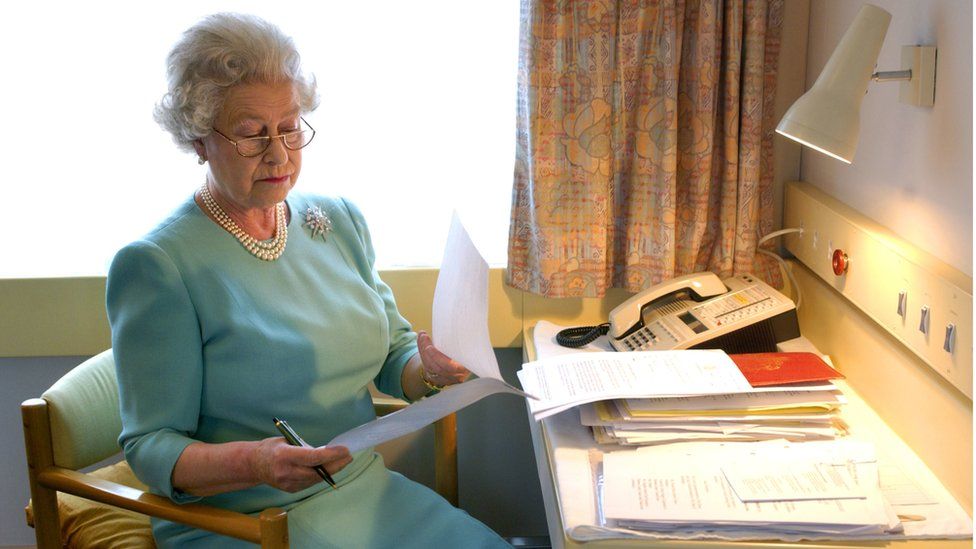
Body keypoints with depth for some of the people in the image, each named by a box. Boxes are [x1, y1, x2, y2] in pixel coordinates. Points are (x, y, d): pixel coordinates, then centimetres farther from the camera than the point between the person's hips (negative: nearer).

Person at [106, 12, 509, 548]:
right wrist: (250, 461, -30)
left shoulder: (340, 220, 7)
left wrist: (427, 370, -11)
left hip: (365, 487, 7)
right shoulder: (155, 264, -12)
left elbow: (393, 354, 12)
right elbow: (150, 445, -11)